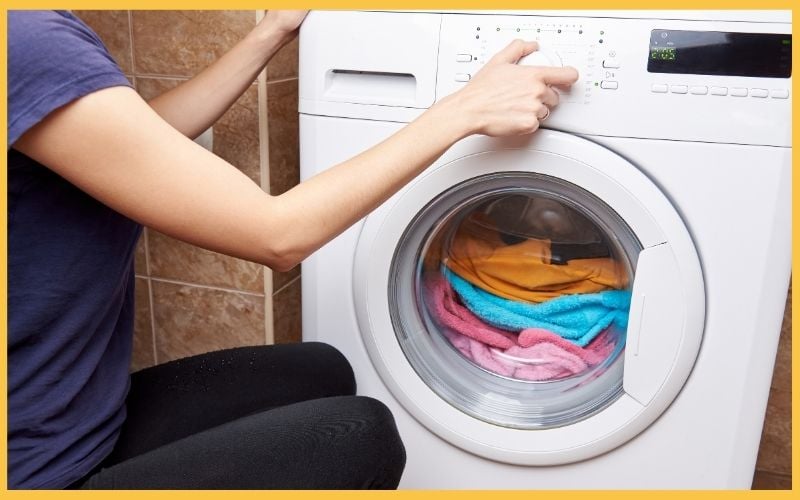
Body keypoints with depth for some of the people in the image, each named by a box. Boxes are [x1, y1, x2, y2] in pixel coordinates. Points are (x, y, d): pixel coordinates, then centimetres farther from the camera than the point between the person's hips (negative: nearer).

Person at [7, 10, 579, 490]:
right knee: (358, 435, -11)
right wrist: (465, 108, -16)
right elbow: (277, 235, -24)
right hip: (38, 468, -9)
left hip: (72, 414, 9)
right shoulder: (29, 46, -29)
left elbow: (144, 134, 18)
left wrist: (273, 34, 15)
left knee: (321, 374, 14)